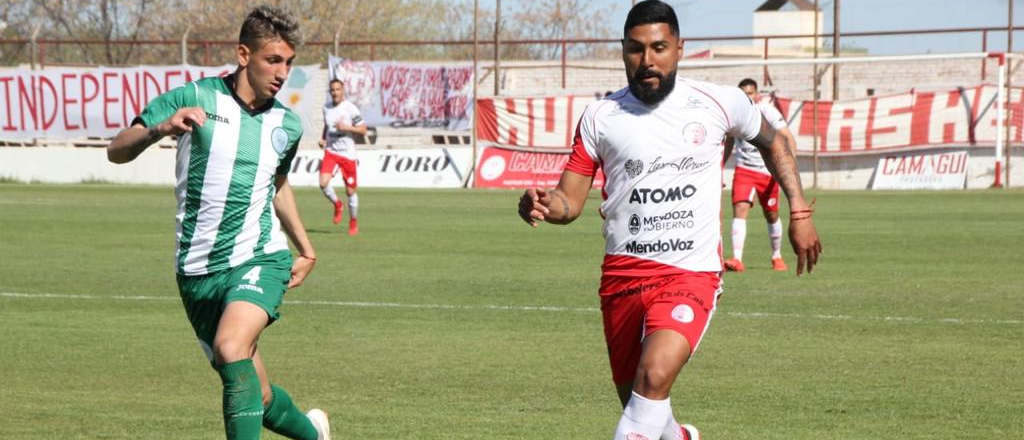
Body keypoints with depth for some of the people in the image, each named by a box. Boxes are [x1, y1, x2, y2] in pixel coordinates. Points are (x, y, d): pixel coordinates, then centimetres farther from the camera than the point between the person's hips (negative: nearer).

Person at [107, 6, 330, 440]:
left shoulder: (287, 125, 7)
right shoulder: (195, 98, -5)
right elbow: (116, 151, -8)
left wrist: (306, 250, 27)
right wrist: (160, 128, -27)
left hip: (258, 258, 0)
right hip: (197, 270, 0)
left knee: (231, 348, -31)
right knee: (257, 399, 6)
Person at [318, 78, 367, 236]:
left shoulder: (350, 109, -8)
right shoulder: (326, 108, 7)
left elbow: (363, 130, -6)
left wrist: (346, 127, -20)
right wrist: (323, 139, 6)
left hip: (347, 153, -3)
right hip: (330, 151, 3)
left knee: (350, 191, 4)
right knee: (323, 183, -19)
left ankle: (353, 223, 23)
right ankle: (337, 205, 11)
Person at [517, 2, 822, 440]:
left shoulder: (719, 103, 0)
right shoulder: (600, 117, 1)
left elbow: (771, 140, 19)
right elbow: (570, 201, 2)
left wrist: (799, 212, 14)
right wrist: (544, 205, -22)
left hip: (691, 273, -3)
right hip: (622, 276, 3)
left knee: (655, 374, -28)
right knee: (636, 401, 13)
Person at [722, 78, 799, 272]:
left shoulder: (768, 112, -11)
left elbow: (788, 138, -12)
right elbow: (728, 143, 17)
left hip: (768, 172, -1)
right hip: (743, 169, 1)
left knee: (772, 216, 10)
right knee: (740, 209, -18)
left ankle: (777, 257, 32)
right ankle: (737, 260, -26)